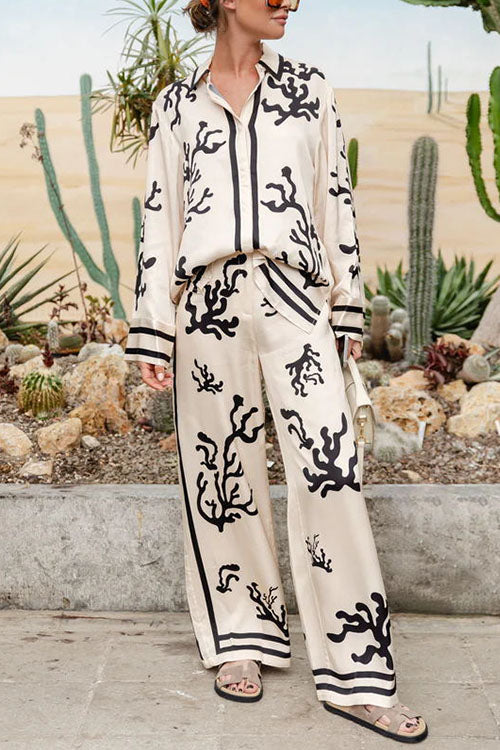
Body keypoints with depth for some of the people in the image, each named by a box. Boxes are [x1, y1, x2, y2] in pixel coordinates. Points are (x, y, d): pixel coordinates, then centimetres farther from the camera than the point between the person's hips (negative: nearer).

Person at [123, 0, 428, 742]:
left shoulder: (309, 87, 14)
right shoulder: (176, 103, 12)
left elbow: (336, 198, 13)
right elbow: (159, 215, 9)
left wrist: (348, 305, 8)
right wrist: (153, 331, 3)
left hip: (292, 296, 0)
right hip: (209, 300, 1)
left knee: (330, 465, -10)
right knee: (220, 470, 4)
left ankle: (354, 671, -2)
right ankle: (242, 640, 22)